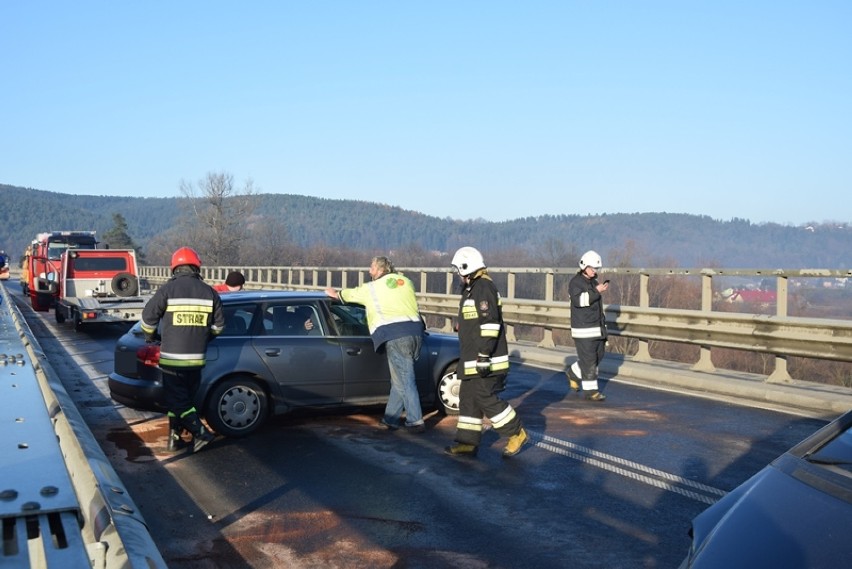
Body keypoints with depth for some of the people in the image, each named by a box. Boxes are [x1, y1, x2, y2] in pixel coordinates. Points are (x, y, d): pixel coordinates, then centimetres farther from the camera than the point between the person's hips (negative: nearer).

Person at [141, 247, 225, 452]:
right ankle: (175, 438, 21)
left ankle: (201, 433, -7)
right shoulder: (209, 292, 4)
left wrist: (150, 336, 18)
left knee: (177, 400, 3)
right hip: (196, 358, 4)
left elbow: (148, 317, -3)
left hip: (171, 357, -4)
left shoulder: (167, 290, -7)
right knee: (185, 398, 16)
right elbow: (218, 325, 10)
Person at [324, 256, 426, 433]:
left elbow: (350, 294, 24)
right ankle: (390, 419, 18)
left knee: (405, 381, -3)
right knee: (401, 379, 12)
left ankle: (415, 422, -4)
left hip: (394, 335, -5)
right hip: (415, 332, 5)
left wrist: (335, 293, 43)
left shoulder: (371, 288, 7)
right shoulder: (406, 281, 19)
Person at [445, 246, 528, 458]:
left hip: (484, 360, -11)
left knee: (485, 397, -8)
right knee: (468, 398, 10)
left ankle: (516, 434, 6)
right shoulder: (473, 288, 18)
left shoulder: (483, 287, -15)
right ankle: (468, 442, 15)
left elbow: (490, 323, -24)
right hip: (473, 360, 11)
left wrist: (484, 354, -25)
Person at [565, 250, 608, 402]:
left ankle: (573, 373, 31)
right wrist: (597, 291, -27)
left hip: (597, 327, 8)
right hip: (583, 328, -8)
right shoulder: (575, 282, -9)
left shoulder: (594, 282, 15)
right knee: (589, 359, -6)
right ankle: (590, 391, 0)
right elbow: (578, 300, -26)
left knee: (598, 356, 12)